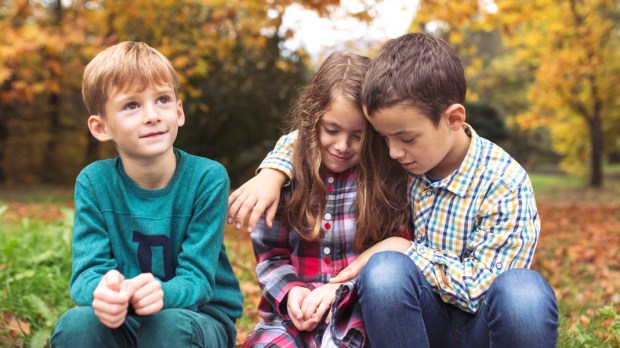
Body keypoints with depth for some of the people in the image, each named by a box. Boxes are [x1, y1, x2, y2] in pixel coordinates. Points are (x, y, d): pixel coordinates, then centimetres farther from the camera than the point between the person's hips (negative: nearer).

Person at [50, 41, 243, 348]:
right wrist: (101, 292, -38)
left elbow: (197, 279, -16)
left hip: (199, 317, -1)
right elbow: (88, 269, -12)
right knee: (76, 323, -29)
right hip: (123, 320, 2)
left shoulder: (208, 178, -14)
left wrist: (161, 294, -40)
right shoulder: (93, 182, -7)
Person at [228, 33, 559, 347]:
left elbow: (480, 285, -18)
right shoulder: (408, 153, -4)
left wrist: (404, 249, -18)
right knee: (384, 269, -31)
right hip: (427, 319, 3)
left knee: (523, 290, -38)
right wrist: (273, 172, -9)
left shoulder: (505, 184, -17)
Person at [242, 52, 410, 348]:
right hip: (292, 316, 1)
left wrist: (341, 289, -15)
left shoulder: (387, 179, 0)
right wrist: (289, 291, -10)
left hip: (359, 316, -1)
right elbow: (269, 254, 10)